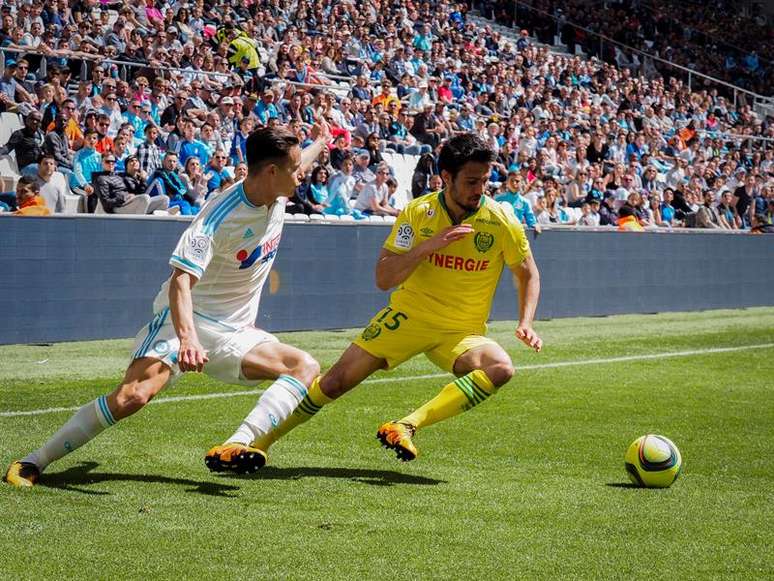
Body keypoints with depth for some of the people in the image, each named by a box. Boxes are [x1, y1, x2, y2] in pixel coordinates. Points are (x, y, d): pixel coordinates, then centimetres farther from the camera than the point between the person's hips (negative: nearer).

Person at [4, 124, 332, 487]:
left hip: (236, 332, 7)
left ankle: (235, 447, -33)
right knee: (133, 396, -30)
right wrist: (187, 337, -48)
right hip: (187, 319, -7)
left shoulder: (276, 194, 0)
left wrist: (320, 143, 46)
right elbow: (181, 280, -32)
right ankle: (32, 463, -16)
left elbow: (296, 168, 27)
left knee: (306, 368, -16)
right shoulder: (220, 217, -23)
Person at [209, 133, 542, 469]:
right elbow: (383, 278, -12)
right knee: (336, 381, -7)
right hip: (408, 316, 0)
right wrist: (427, 246, -26)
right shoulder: (418, 213, -9)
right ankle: (259, 442, 12)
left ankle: (408, 425, -31)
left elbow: (528, 274, 5)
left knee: (500, 368, -32)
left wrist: (525, 323, -10)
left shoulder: (501, 221, -11)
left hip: (462, 332, 0)